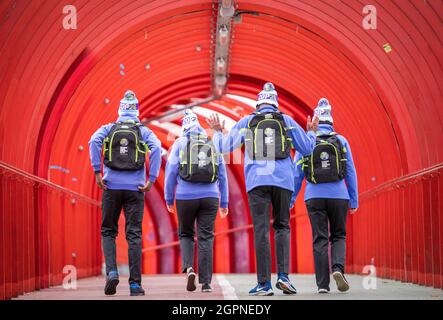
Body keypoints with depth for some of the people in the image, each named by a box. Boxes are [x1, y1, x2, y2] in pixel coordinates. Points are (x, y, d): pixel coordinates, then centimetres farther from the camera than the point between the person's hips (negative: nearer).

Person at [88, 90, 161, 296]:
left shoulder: (109, 129, 9)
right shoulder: (144, 131, 8)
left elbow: (94, 142, -10)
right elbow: (156, 149, -10)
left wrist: (97, 172, -9)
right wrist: (151, 179, -8)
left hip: (112, 186, 0)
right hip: (135, 188, 0)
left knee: (108, 232, 13)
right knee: (134, 235, 2)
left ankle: (111, 272, -8)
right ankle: (135, 283, -1)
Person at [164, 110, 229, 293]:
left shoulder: (180, 143, 4)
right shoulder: (214, 145, 12)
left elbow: (171, 172, 0)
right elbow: (222, 176, 13)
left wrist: (169, 199, 7)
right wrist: (224, 203, 17)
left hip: (185, 197, -1)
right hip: (210, 197, 1)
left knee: (185, 234, 16)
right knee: (206, 238, 4)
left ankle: (188, 268, -8)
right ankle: (206, 282, 1)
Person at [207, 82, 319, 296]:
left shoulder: (246, 122, 10)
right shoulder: (287, 121, 12)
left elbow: (224, 147, 14)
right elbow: (306, 149, 16)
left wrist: (218, 131, 33)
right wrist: (311, 132, 35)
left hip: (257, 181, -1)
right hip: (283, 181, 1)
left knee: (261, 230, -2)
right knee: (282, 227, 12)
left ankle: (264, 284, -4)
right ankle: (283, 275, -5)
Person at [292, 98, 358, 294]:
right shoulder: (341, 141, 2)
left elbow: (296, 175, 3)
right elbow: (351, 173, 3)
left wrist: (290, 200, 11)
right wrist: (354, 201, 9)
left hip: (315, 197, 0)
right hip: (339, 196, 0)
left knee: (320, 240, 5)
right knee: (338, 236, 13)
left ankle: (323, 284, 0)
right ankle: (338, 268, -12)